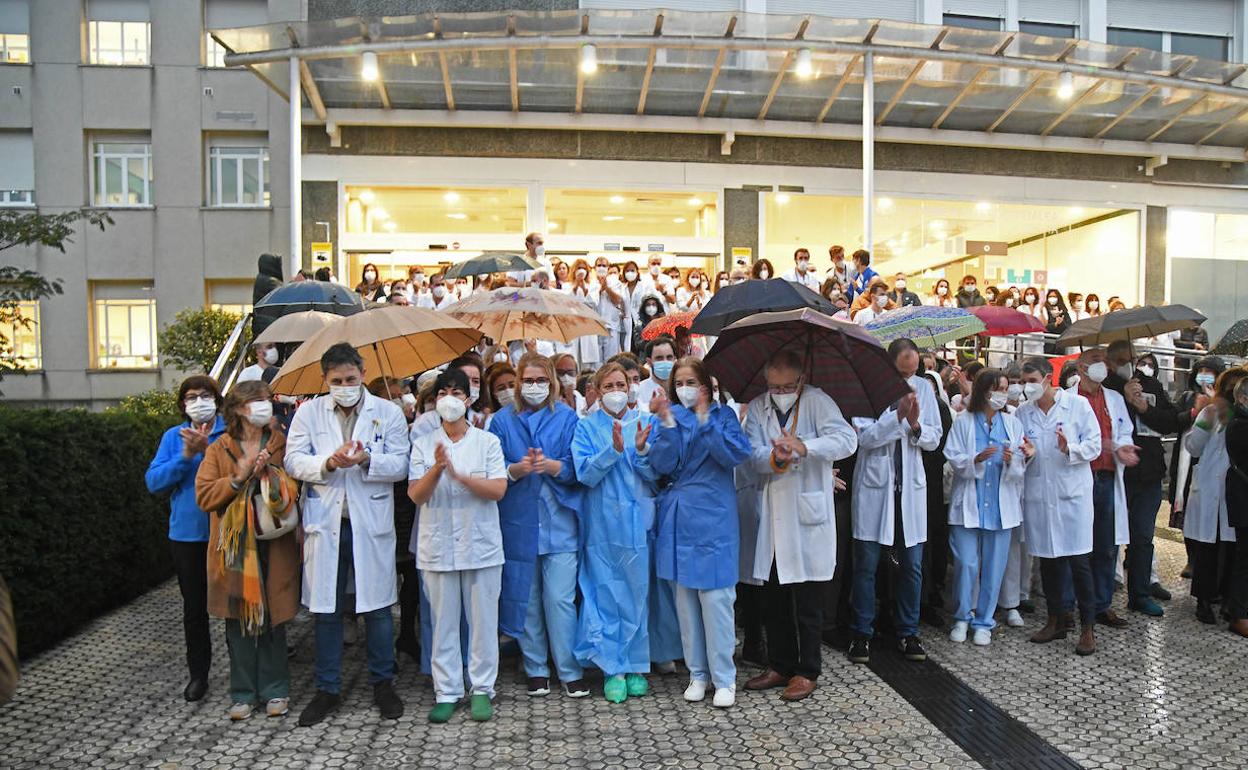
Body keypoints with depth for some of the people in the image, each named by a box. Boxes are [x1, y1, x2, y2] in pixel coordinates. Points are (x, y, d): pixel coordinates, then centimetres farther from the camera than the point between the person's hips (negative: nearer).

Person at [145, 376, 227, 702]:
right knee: (194, 606, 12)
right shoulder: (173, 437, 5)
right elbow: (154, 482, -3)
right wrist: (185, 456, -15)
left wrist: (208, 449, -26)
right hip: (187, 534, 3)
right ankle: (198, 673, 28)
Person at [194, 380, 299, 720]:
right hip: (233, 546, 0)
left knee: (273, 618, 5)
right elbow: (204, 495, -3)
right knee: (239, 619, 5)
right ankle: (243, 693, 19)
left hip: (274, 545, 0)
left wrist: (270, 473, -14)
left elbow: (296, 488, 2)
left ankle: (274, 690, 17)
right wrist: (239, 477, -15)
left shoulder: (282, 445, 6)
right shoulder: (219, 450, 5)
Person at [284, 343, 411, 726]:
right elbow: (293, 461, -1)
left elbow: (400, 464, -3)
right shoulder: (309, 412, 6)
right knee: (325, 609, 10)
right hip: (324, 522, 1)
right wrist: (328, 462, -19)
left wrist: (367, 460, -22)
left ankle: (382, 683, 25)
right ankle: (327, 688, 26)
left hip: (371, 523, -1)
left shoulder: (388, 412, 2)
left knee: (377, 607, 7)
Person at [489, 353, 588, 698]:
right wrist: (517, 469, -18)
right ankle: (536, 669, 24)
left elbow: (576, 466, -3)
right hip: (518, 523, 2)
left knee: (560, 599, -2)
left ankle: (570, 671, 12)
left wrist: (550, 465, -22)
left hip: (558, 522, -1)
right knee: (526, 599, 9)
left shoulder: (566, 417, 3)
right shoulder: (503, 420, 6)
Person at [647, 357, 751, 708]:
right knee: (685, 597, 8)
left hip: (713, 517, -2)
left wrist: (705, 419, -16)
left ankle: (724, 678, 9)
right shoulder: (664, 417, 7)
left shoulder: (723, 415, 4)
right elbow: (663, 464, -6)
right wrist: (667, 422, -17)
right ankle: (697, 672, 22)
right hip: (677, 519, 3)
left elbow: (737, 455, -12)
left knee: (715, 597, -3)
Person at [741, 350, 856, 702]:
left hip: (808, 517, -4)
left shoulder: (817, 401, -5)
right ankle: (780, 666, 30)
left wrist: (803, 447, -34)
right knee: (774, 601, 15)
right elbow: (753, 455, -6)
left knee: (807, 603, 5)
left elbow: (846, 439, -19)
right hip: (773, 519, 4)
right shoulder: (757, 409, 5)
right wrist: (775, 458, -28)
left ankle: (807, 671, 21)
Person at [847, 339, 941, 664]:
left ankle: (908, 632, 23)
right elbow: (864, 436, -15)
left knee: (912, 566, 9)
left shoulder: (923, 388, 5)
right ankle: (862, 633, 17)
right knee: (866, 565, 4)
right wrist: (898, 415, -22)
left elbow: (934, 439, 6)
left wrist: (916, 425, -13)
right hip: (874, 484, -3)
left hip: (910, 486, 3)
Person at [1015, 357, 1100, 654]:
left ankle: (1087, 627, 8)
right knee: (1047, 559, 11)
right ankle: (1056, 619, 24)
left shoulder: (1078, 404, -1)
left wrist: (1070, 449, -20)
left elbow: (1094, 445, -2)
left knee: (1078, 560, -4)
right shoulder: (1023, 412, 9)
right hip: (1038, 493, 4)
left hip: (1073, 492, -4)